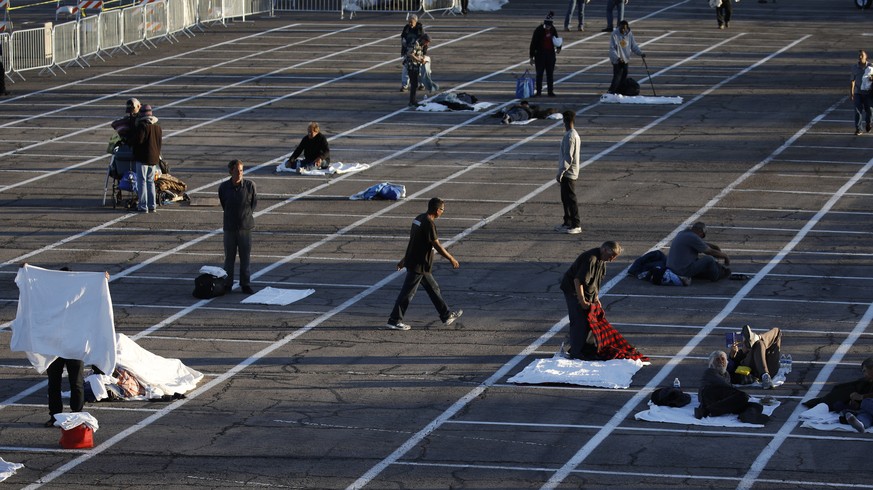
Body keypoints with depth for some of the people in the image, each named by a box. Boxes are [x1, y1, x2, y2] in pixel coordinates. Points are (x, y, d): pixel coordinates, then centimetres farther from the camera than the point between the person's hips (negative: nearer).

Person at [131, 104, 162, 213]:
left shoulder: (142, 126, -16)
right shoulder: (157, 127, 9)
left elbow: (138, 140, -20)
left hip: (143, 157, -7)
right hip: (154, 157, 7)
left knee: (142, 181, -2)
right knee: (150, 181, 16)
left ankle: (143, 206, -3)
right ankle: (152, 205, 16)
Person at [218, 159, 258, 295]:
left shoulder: (250, 185, -6)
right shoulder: (223, 187, -3)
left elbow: (254, 203, 8)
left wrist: (247, 215, 7)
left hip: (245, 227, -1)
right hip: (229, 227, 1)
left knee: (245, 257, 4)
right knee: (229, 257, 6)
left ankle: (245, 284, 13)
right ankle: (227, 284, 15)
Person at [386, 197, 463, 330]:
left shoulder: (419, 218, 9)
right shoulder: (429, 224, -21)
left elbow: (413, 240, 17)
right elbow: (437, 245, -19)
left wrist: (405, 259, 23)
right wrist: (451, 259, -9)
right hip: (419, 265, -10)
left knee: (433, 288, 17)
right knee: (408, 293, -3)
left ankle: (446, 316, 25)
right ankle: (394, 320, 3)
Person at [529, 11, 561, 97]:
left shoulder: (553, 30, 2)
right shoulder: (539, 30, -12)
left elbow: (556, 38, 19)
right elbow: (533, 43, -10)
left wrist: (558, 47, -2)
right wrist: (532, 56, -11)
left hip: (550, 54, 4)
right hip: (540, 54, -4)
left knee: (550, 74, 8)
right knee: (539, 73, 1)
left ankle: (551, 91, 15)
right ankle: (538, 92, 8)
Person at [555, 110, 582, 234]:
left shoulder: (570, 136, -19)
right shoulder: (574, 135, 12)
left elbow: (568, 157, -22)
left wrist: (561, 172, -20)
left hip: (568, 173, -10)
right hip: (569, 172, 10)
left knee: (570, 199, -5)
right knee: (565, 198, 16)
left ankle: (576, 225, -2)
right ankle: (568, 223, 23)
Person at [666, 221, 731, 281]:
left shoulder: (682, 234, 13)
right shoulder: (693, 237, -15)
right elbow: (711, 252, -5)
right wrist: (725, 256, 9)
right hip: (683, 271, -10)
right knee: (709, 259, -11)